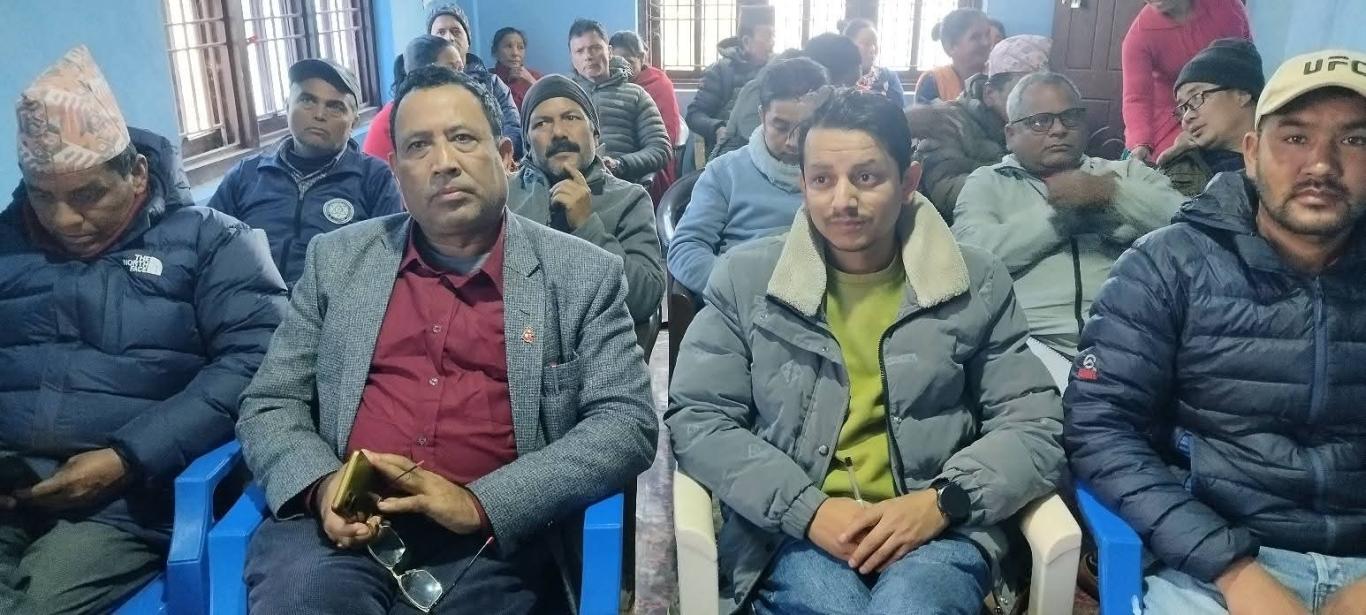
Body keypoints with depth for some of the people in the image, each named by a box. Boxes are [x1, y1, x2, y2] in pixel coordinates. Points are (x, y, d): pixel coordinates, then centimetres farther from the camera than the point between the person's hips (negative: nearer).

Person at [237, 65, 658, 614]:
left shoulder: (584, 274, 2)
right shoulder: (337, 259, 11)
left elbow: (627, 424, -4)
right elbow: (269, 403, 12)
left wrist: (483, 504, -16)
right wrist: (322, 485, -10)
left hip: (491, 540, 0)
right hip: (343, 527, 1)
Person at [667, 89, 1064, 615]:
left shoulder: (977, 283, 6)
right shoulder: (745, 277, 3)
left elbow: (1034, 424, 6)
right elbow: (696, 420, 0)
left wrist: (941, 502, -12)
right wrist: (807, 508, -13)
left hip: (938, 529, 1)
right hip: (793, 531, 0)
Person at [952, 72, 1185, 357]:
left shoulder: (1127, 172, 21)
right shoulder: (988, 182, 15)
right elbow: (973, 255, -5)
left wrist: (1110, 192, -6)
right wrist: (1057, 208, 0)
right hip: (1033, 341, -2)